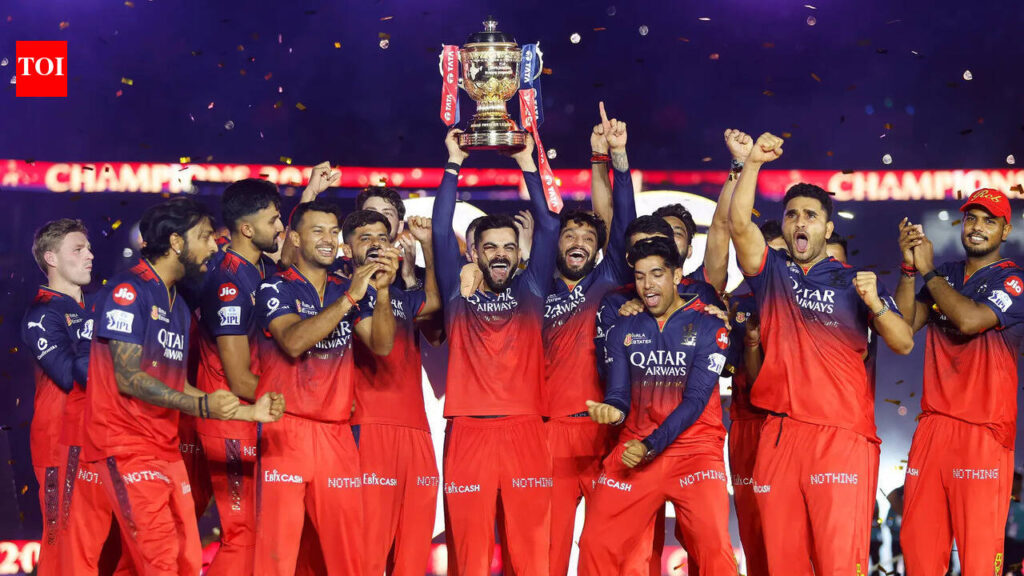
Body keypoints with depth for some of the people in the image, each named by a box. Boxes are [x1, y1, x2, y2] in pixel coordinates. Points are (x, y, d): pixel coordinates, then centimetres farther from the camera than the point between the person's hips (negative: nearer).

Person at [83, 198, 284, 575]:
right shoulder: (128, 290, -10)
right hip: (129, 450, -9)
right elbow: (129, 378, -17)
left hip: (167, 451, 9)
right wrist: (202, 407, -24)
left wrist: (249, 412, 10)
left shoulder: (178, 306, 19)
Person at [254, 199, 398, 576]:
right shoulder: (276, 288, 1)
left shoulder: (347, 291, 15)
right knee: (278, 545, -8)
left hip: (337, 432, 4)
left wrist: (382, 290, -11)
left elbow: (381, 345, 3)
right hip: (286, 429, -4)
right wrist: (351, 297, -18)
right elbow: (293, 342, -17)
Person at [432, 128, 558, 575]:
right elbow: (441, 230, 3)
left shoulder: (530, 291, 11)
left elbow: (548, 228, 5)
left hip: (525, 431, 1)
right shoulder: (458, 293, 10)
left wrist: (527, 164, 3)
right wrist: (454, 164, 2)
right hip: (469, 432, -1)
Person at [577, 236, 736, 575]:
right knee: (596, 546, -9)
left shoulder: (708, 328, 0)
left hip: (695, 449, -3)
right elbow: (619, 394, 5)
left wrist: (651, 445, -19)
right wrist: (613, 411, -20)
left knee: (714, 548, -23)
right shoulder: (623, 330, 12)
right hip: (633, 449, 3)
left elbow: (696, 399, -8)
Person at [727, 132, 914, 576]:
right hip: (779, 434, 2)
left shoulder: (854, 281, 11)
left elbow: (904, 344, 5)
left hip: (843, 435, -2)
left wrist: (875, 304, -13)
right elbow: (739, 224, -2)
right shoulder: (771, 272, 14)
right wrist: (752, 163, -11)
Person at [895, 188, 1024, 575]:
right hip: (934, 423, 5)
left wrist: (928, 271, -7)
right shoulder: (944, 276, 17)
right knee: (917, 542, 3)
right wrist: (910, 267, -4)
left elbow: (970, 320, -18)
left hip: (984, 430, -5)